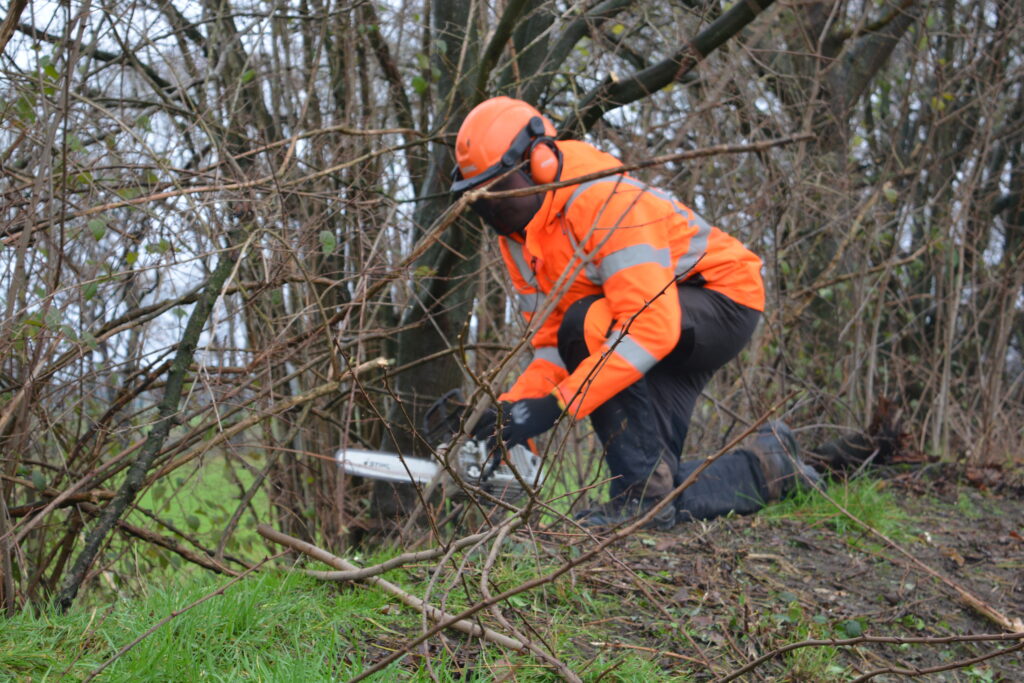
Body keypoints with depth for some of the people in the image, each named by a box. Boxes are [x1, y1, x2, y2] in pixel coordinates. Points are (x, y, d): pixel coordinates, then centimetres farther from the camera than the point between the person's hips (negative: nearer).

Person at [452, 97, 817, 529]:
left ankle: (643, 490, -25)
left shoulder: (605, 201, -30)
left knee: (588, 325, -34)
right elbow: (551, 344, -1)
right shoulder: (516, 238, -3)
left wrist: (556, 404, -40)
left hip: (726, 300, -8)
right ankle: (764, 468, 23)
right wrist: (512, 405, -21)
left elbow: (651, 326, -38)